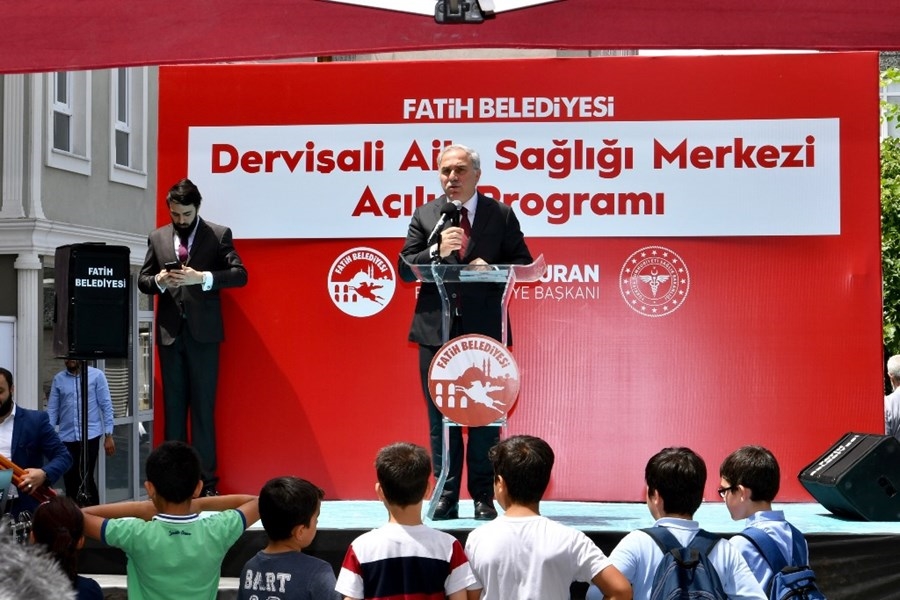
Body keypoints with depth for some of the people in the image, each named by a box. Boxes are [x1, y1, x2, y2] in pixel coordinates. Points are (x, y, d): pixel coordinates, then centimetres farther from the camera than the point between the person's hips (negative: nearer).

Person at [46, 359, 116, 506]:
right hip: (66, 437, 3)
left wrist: (108, 435, -6)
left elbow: (106, 406, -2)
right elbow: (52, 410, 6)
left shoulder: (96, 375, -2)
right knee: (70, 481, 6)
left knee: (86, 479, -5)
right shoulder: (58, 379, 7)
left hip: (90, 435, -3)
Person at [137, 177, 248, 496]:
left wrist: (202, 277, -21)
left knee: (203, 406, -2)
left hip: (203, 331, -3)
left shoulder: (219, 235, 1)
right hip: (170, 331, 3)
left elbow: (240, 274, -8)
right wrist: (159, 281, -10)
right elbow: (142, 280, 13)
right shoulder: (157, 238, 12)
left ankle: (206, 479, 2)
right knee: (173, 405, 7)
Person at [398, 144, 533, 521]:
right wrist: (437, 252, -15)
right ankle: (446, 496, 14)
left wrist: (491, 268, -14)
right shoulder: (424, 216, 8)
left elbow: (523, 263, 4)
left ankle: (483, 497, 12)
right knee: (440, 416, 6)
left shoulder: (501, 214, 5)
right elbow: (405, 269, 2)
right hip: (436, 330, 1)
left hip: (485, 329, -1)